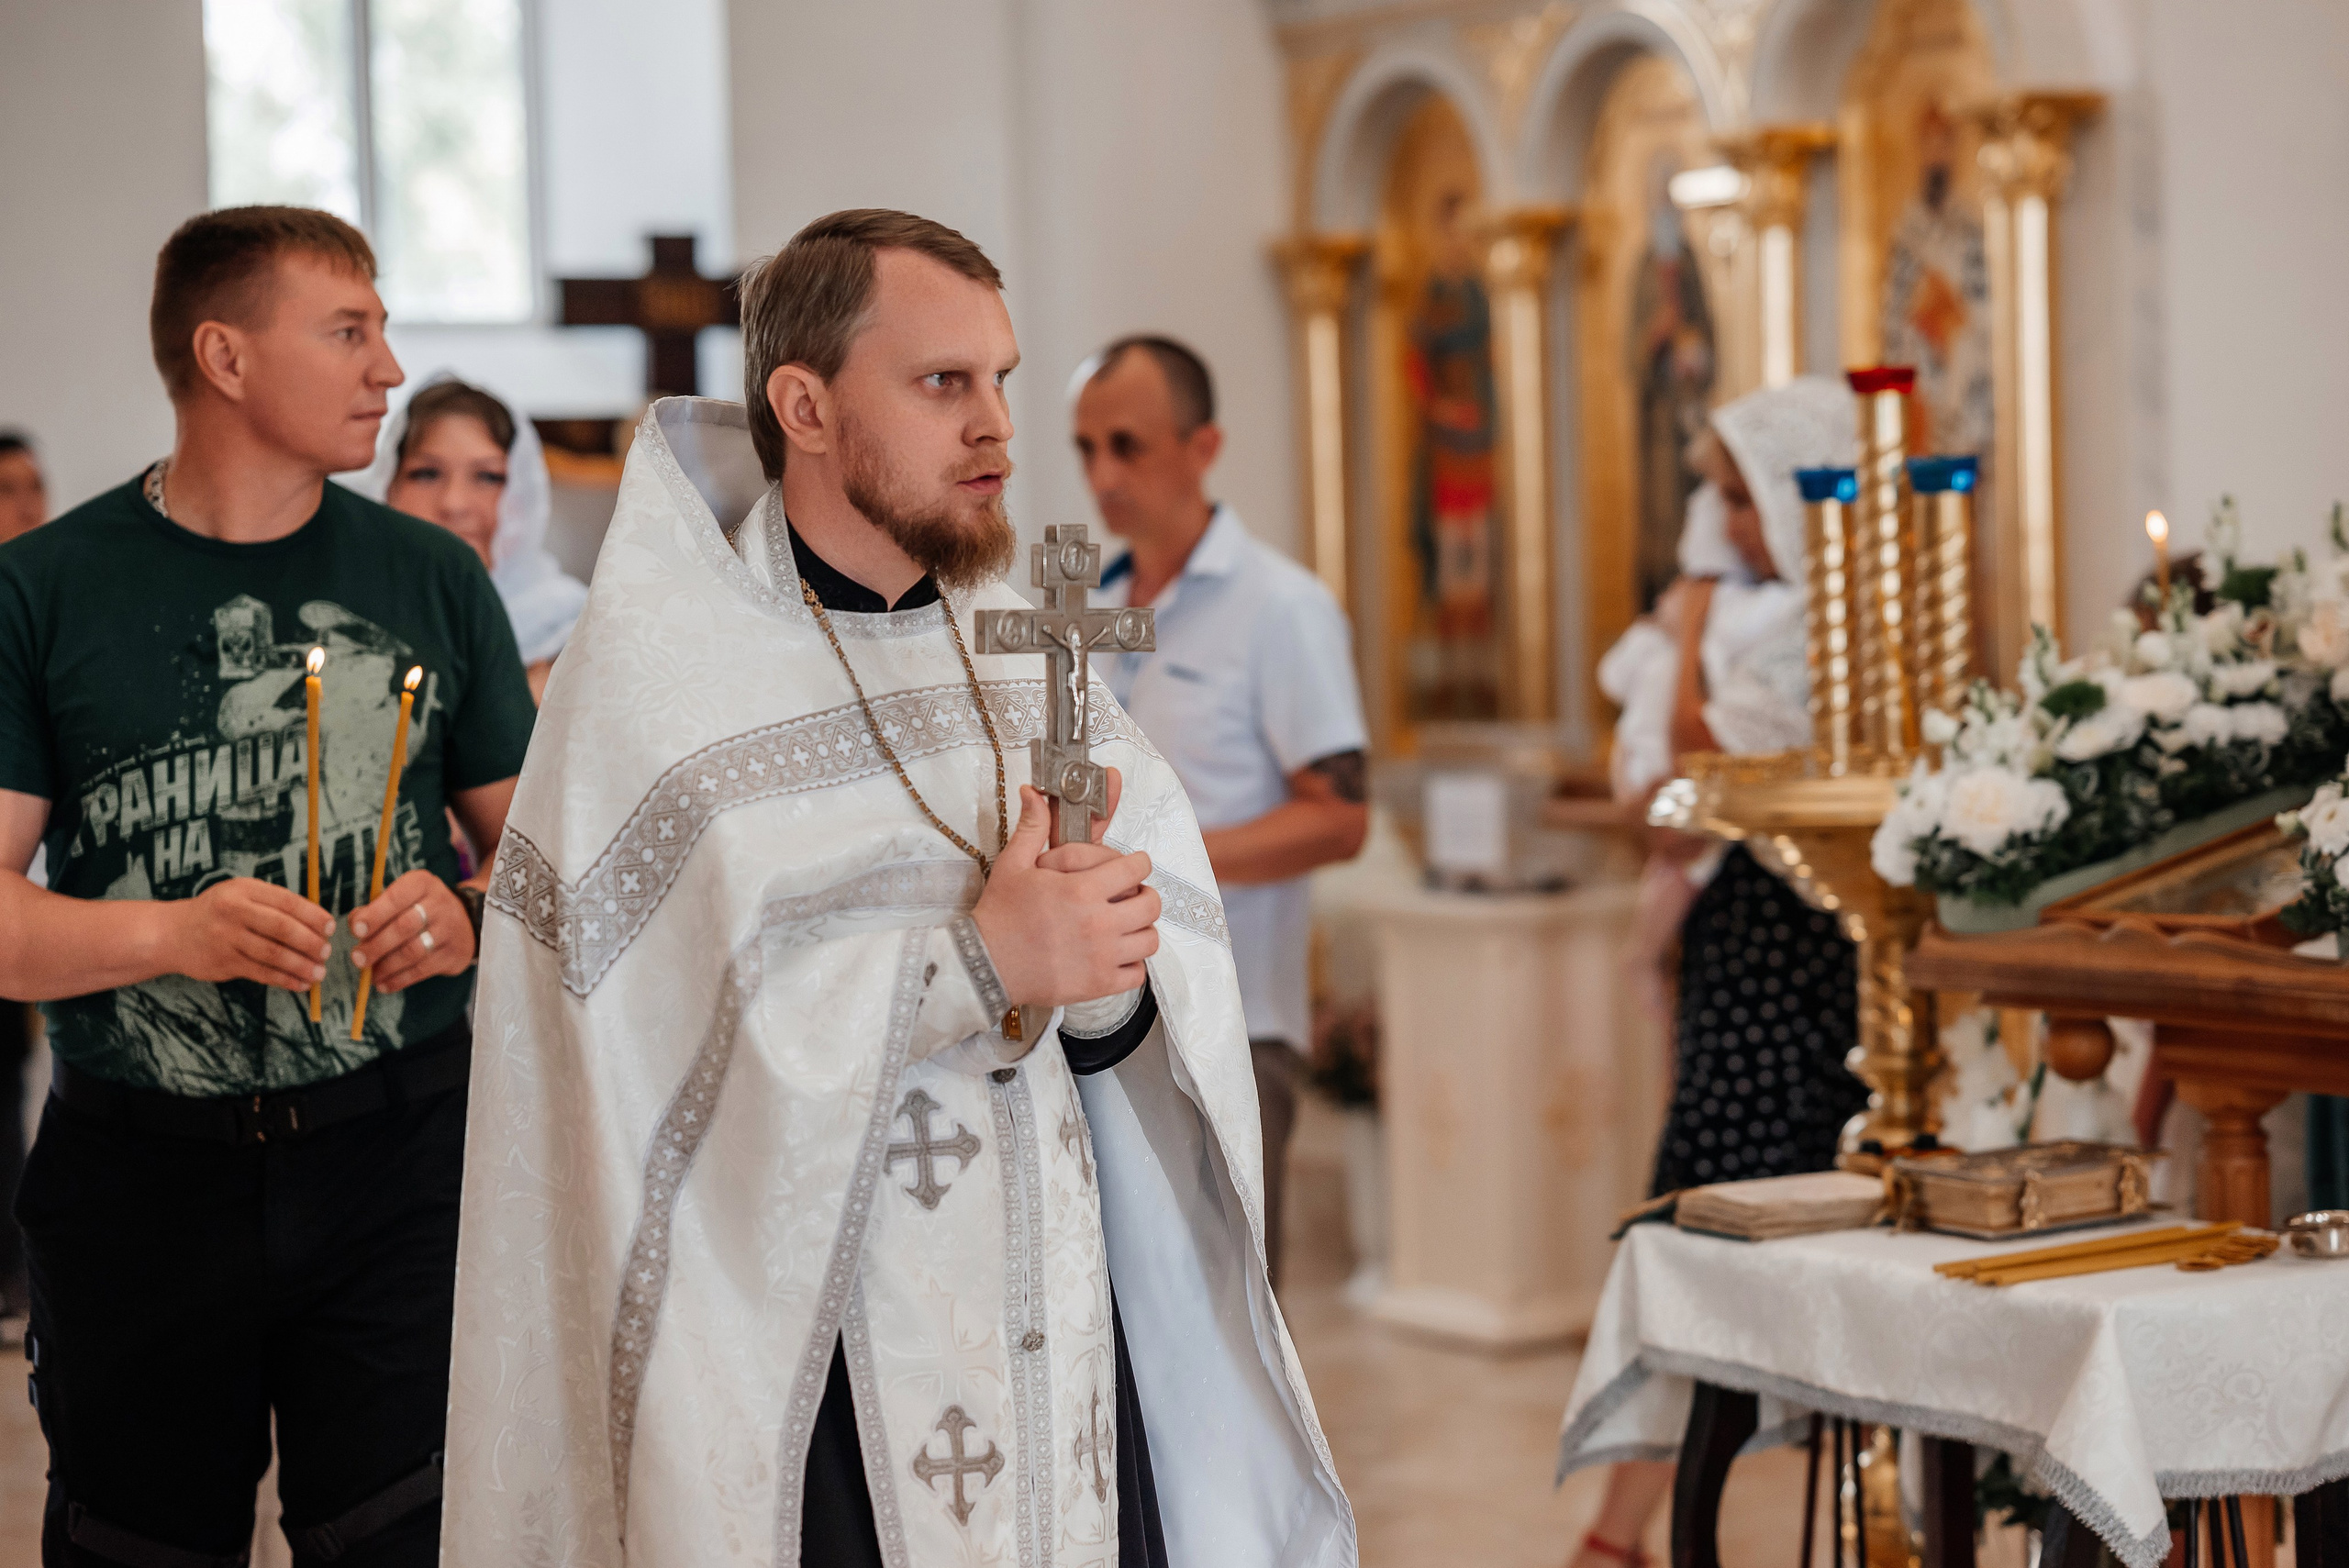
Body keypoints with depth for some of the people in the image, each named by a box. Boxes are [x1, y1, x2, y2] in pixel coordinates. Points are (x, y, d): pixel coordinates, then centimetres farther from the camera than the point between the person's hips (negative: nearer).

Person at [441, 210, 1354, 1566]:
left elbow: (1180, 961, -1)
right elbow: (664, 1042, -20)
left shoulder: (1028, 643, 6)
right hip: (798, 1358, -5)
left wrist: (1100, 979, -22)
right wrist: (977, 966, -22)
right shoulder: (653, 676, -10)